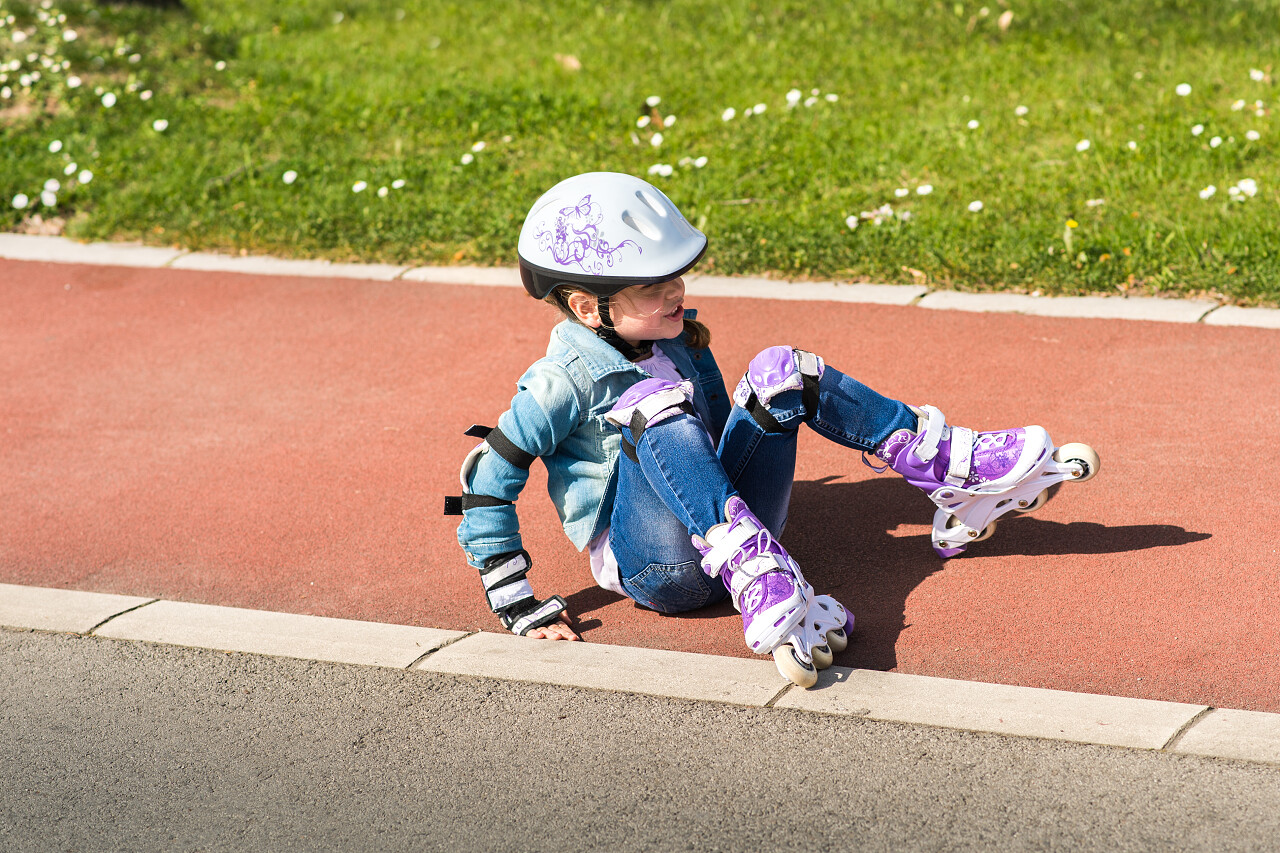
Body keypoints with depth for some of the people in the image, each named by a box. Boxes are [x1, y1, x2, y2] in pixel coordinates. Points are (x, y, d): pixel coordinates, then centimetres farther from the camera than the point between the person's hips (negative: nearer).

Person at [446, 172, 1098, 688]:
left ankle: (963, 471, -4)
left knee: (780, 372, -4)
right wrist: (517, 606, -14)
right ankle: (766, 595, -48)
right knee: (655, 405, -32)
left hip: (725, 529, 7)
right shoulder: (565, 382, -12)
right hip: (652, 565, -7)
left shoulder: (673, 340, 10)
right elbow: (486, 485, -13)